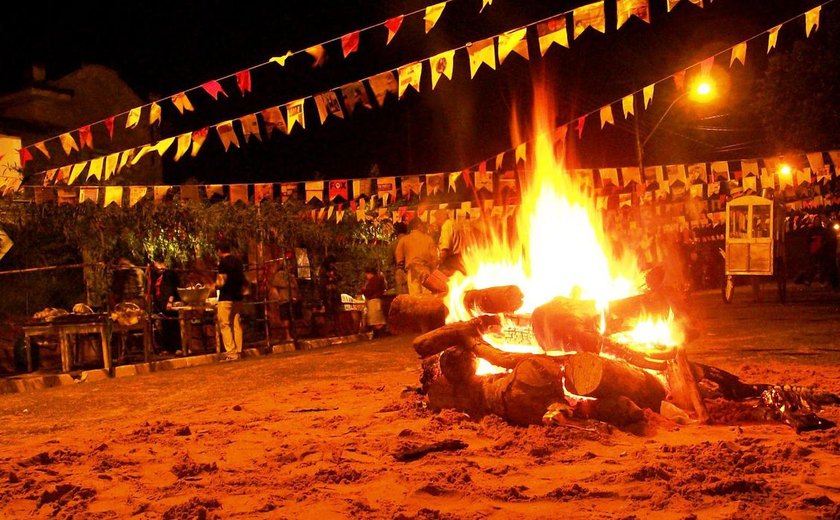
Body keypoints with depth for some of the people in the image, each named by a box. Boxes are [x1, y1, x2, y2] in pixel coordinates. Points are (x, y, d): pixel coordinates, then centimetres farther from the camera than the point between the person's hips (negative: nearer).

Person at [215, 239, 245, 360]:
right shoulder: (238, 261, 11)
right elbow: (243, 281, 17)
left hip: (226, 298, -7)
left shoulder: (223, 262, -11)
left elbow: (222, 282, -16)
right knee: (237, 325, 8)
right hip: (237, 297, 7)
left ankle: (231, 353, -8)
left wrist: (213, 286, 2)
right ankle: (238, 352, 9)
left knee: (225, 325, -3)